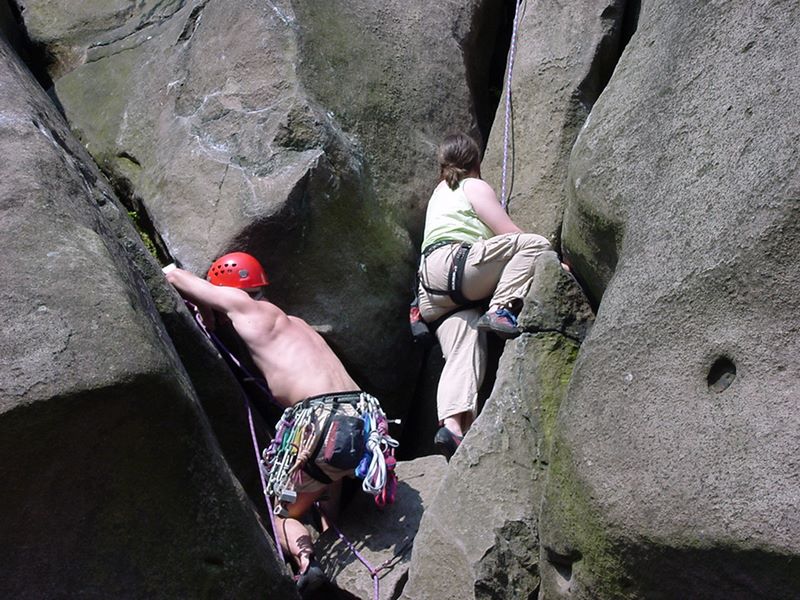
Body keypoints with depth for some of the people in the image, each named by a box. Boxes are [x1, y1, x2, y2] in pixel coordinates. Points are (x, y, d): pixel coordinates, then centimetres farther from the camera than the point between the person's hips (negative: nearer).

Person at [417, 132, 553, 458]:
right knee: (537, 243, -10)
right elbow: (512, 234, 7)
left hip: (432, 291, 8)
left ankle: (451, 423, -32)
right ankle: (502, 309, -26)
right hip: (451, 264, -7)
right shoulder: (475, 187, 12)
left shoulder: (439, 192, 35)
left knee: (464, 352, -10)